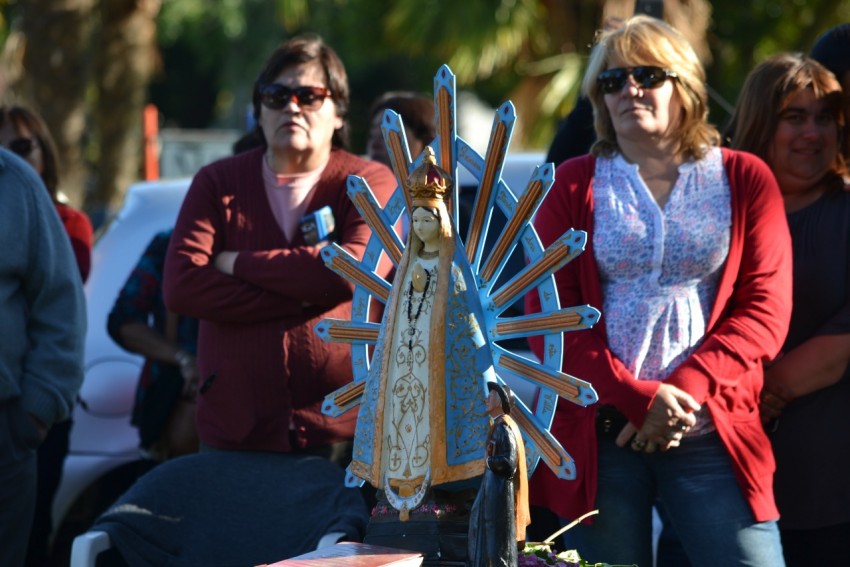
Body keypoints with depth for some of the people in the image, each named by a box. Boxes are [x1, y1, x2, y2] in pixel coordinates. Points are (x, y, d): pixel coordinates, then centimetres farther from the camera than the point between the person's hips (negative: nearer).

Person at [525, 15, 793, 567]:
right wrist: (638, 397, -11)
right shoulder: (574, 186, 9)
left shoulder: (745, 180, 7)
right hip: (596, 432, 1)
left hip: (710, 430, 0)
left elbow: (765, 311, 0)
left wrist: (684, 392, -13)